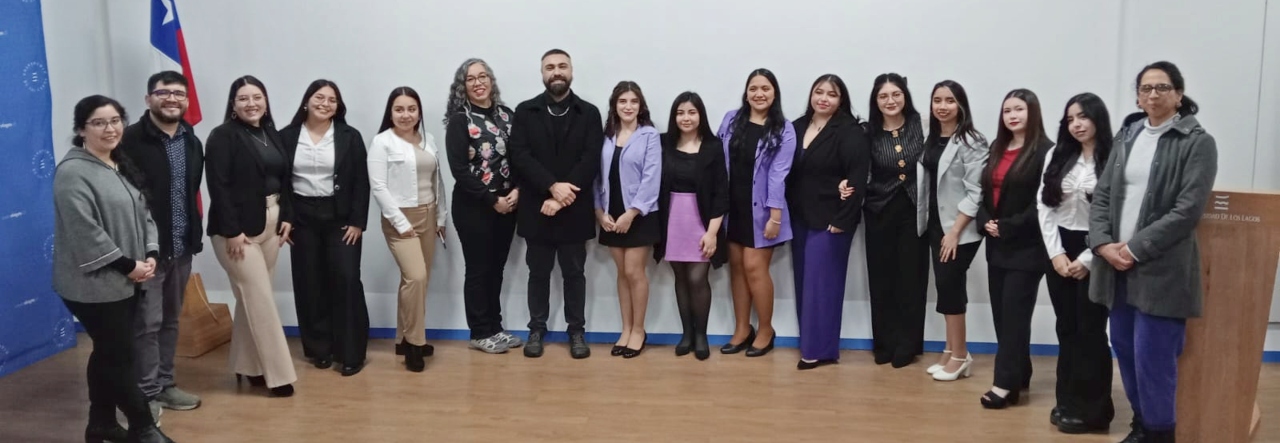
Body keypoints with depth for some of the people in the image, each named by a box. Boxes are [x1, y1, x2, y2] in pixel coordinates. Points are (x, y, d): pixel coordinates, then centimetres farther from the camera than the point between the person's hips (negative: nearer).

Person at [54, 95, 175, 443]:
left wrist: (150, 255, -1)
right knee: (120, 356, 0)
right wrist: (128, 265, -17)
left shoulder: (122, 166, 13)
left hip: (125, 281, 8)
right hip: (93, 285, -8)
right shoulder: (73, 172, -15)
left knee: (109, 354, 16)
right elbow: (84, 231, -22)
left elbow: (143, 214, 14)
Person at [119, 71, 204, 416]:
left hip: (182, 246, 7)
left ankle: (165, 385, 26)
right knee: (148, 322, -1)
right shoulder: (131, 139, -12)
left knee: (171, 319, 15)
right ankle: (146, 394, 10)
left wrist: (196, 233, 13)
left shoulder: (192, 141, 11)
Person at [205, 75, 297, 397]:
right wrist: (232, 230, -19)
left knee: (252, 298, 13)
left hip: (271, 223, 7)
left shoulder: (271, 135, 11)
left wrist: (287, 216, 3)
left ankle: (246, 365, 24)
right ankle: (279, 374, 2)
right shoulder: (223, 136, -9)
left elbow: (285, 179, 13)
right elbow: (219, 187, -15)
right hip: (238, 227, -7)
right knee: (261, 299, -4)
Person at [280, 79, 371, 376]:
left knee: (346, 280, -7)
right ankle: (319, 348, 17)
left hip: (341, 217, -2)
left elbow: (361, 183, -2)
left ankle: (351, 353, 0)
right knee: (309, 283, 5)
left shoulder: (350, 137, 1)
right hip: (302, 218, 2)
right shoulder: (287, 137, 3)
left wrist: (357, 222, -8)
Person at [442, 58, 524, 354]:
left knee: (497, 268, 12)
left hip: (507, 204, 5)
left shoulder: (506, 115, 6)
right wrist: (492, 200, -14)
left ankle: (494, 327, 23)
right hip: (473, 207, -4)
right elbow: (459, 170, -13)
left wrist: (516, 191, -10)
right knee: (478, 269, 3)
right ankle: (480, 333, 14)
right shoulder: (459, 120, -7)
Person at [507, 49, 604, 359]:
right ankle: (536, 329, 21)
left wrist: (561, 198, -16)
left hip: (574, 210, 0)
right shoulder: (525, 112, 3)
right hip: (536, 209, 1)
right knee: (538, 272, 10)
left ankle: (577, 331, 19)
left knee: (574, 273, 9)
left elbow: (591, 162, -7)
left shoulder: (589, 113, 2)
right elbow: (520, 156, -7)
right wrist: (552, 186, -19)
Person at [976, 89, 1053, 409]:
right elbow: (984, 191, 13)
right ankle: (1019, 375, 20)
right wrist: (985, 221, -4)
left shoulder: (1044, 151, -9)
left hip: (1026, 246, -7)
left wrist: (1009, 227, -18)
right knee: (1001, 313, 9)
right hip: (997, 245, 7)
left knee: (1014, 314, -6)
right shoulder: (997, 149, 14)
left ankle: (1006, 383, -3)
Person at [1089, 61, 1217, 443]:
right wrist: (1103, 244, -8)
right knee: (1126, 353, 13)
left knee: (1153, 361, -3)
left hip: (1161, 271, -5)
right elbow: (1101, 195, 7)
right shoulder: (1126, 136, 11)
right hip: (1117, 266, 5)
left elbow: (1187, 211, -13)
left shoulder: (1198, 143, -5)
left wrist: (1136, 249, -16)